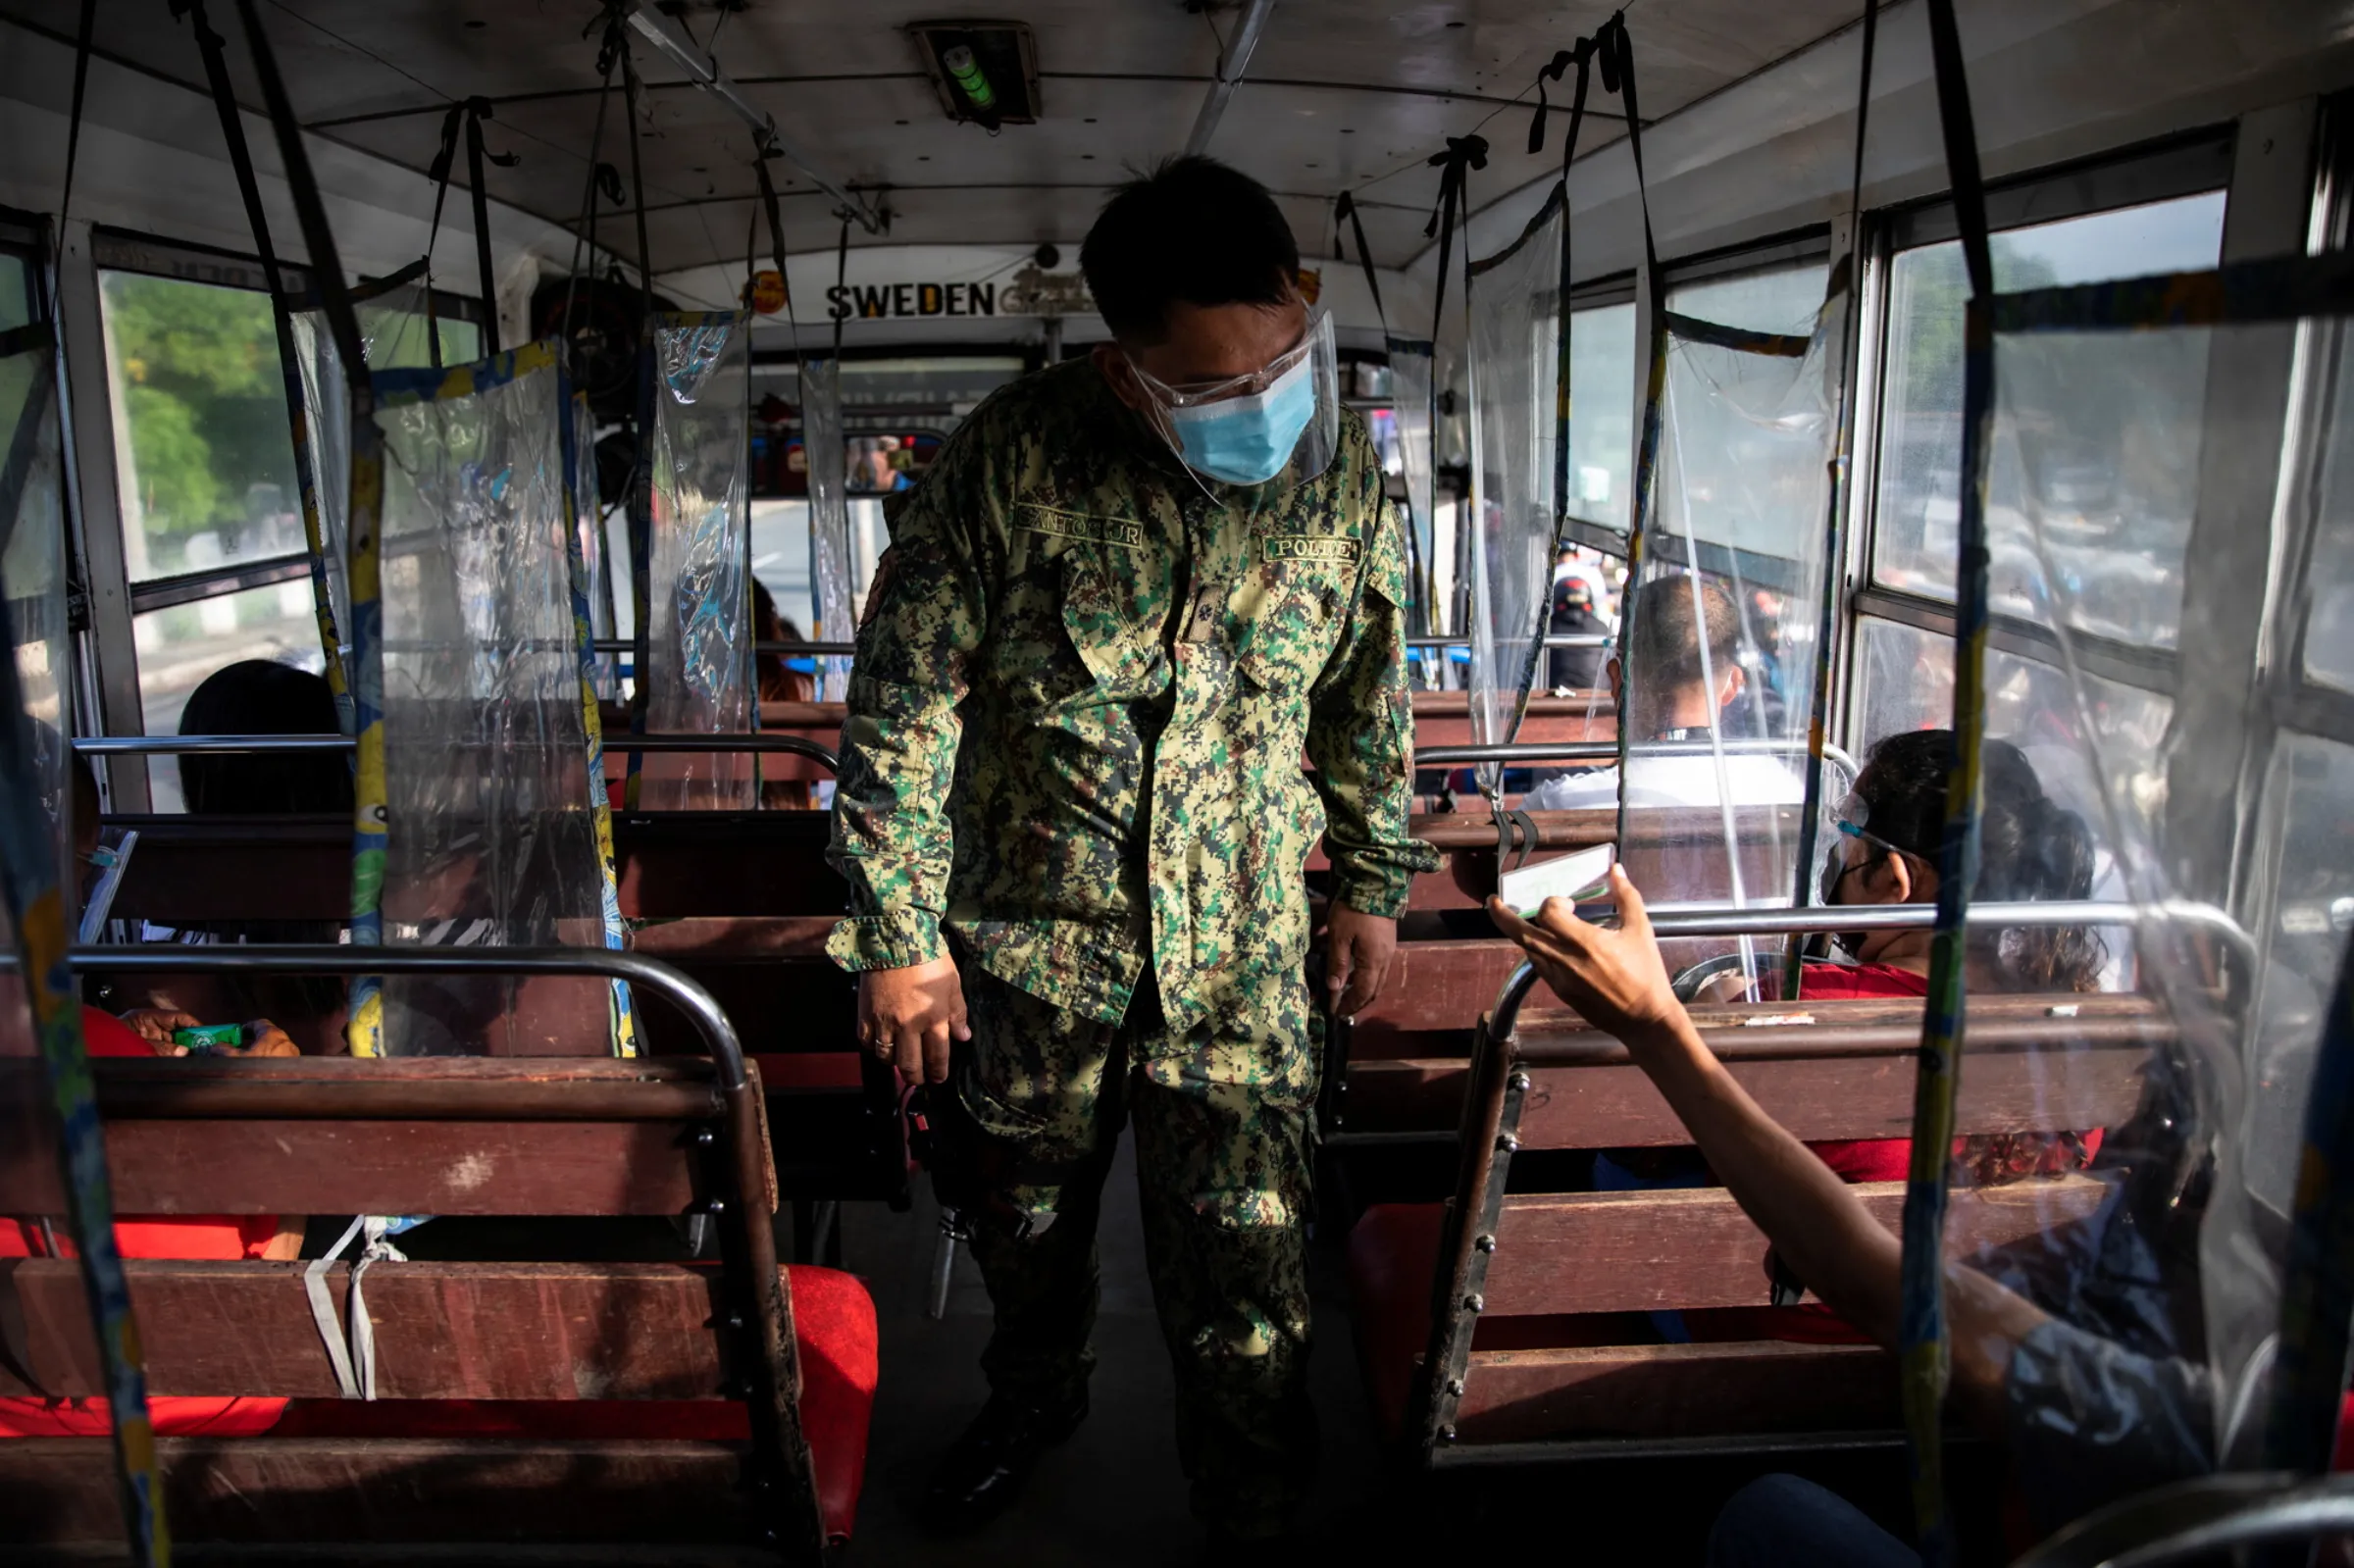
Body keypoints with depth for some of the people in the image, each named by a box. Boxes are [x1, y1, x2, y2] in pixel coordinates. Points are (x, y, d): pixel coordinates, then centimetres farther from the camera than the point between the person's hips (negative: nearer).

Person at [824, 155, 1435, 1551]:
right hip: (1027, 940, 0)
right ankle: (1038, 1399, 54)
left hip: (1240, 963, 1)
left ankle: (1258, 1513, 32)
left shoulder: (1345, 469, -5)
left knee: (1245, 1279, 4)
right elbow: (906, 702, -10)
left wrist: (1375, 882, 13)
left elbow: (1371, 696, 9)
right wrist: (900, 929, -10)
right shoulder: (1014, 458, -15)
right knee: (1024, 1222, 21)